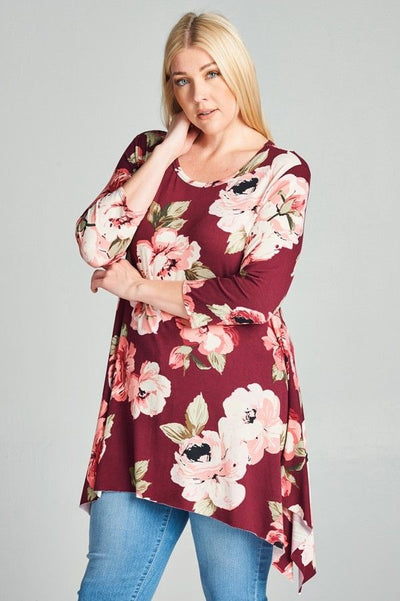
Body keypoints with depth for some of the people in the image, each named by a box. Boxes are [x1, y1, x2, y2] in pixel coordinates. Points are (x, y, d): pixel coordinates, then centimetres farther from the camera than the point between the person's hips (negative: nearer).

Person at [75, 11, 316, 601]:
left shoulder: (282, 172, -1)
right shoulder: (148, 152, 10)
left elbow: (256, 296, -13)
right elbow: (95, 244, -7)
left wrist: (141, 287, -6)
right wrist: (169, 151, -5)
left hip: (234, 408, -3)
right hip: (143, 401, 4)